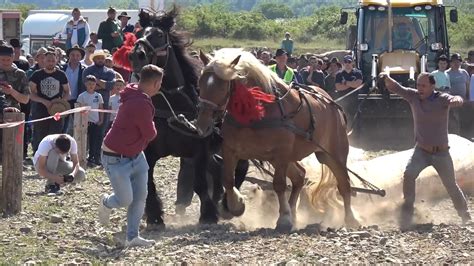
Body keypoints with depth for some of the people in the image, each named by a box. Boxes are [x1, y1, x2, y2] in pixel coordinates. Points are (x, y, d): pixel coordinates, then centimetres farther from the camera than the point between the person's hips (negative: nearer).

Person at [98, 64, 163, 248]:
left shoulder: (135, 95, 2)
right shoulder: (141, 104, -30)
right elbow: (150, 134, -20)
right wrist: (152, 126, 1)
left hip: (135, 156, 10)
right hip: (116, 158, -10)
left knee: (140, 197, 5)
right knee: (125, 200, -4)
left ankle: (132, 237, 11)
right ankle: (106, 203, 29)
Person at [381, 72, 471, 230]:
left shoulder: (442, 99, -14)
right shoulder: (414, 96, -4)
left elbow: (456, 100, -33)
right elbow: (395, 88, -4)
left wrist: (456, 100, -59)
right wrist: (387, 79, -27)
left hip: (441, 152, -2)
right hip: (421, 150, 2)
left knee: (451, 185, 9)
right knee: (408, 175, -22)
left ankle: (465, 217, 30)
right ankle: (407, 214, -15)